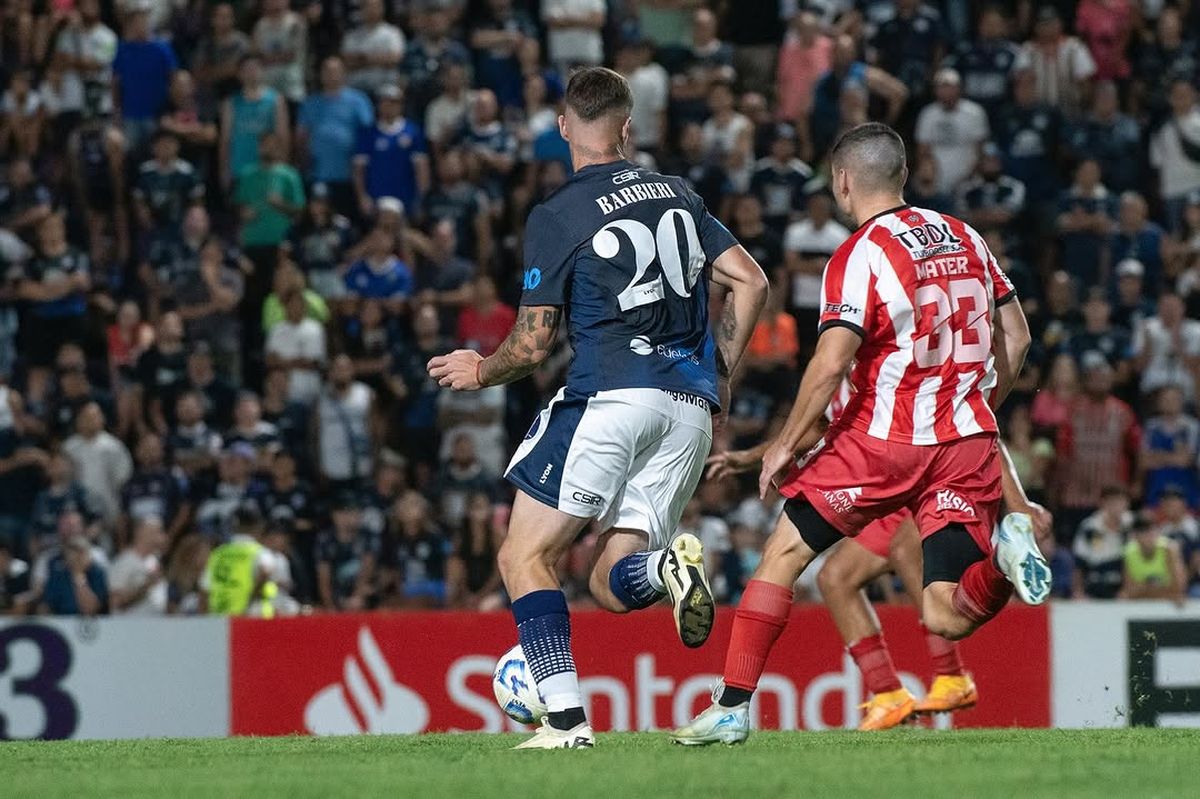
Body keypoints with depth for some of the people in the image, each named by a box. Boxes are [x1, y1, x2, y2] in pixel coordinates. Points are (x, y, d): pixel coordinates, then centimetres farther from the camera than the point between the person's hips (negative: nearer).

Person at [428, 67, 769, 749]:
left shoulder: (556, 218, -2)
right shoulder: (677, 195, 15)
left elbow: (533, 346, -2)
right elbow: (751, 282, 11)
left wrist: (479, 371, 19)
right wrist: (722, 375, 22)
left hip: (610, 396, -6)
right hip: (689, 409, 6)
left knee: (525, 557, 2)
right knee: (611, 583, 12)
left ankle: (567, 719, -14)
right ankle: (668, 568, -24)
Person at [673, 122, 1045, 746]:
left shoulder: (860, 256, -9)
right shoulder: (964, 238, 12)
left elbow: (831, 364, -16)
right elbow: (1016, 337, 16)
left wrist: (786, 445, -6)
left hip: (881, 442, -5)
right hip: (966, 443, 5)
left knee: (784, 555, 10)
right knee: (947, 619, 1)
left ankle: (733, 706, 8)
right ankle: (1005, 551, -27)